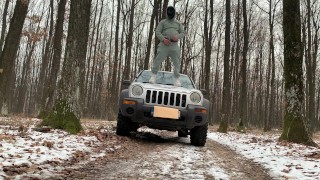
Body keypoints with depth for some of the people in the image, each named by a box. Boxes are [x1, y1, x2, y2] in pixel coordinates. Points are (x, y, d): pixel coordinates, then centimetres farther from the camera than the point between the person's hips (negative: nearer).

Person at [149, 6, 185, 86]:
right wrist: (163, 39, -14)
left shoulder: (178, 23, 22)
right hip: (164, 44, -2)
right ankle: (153, 76, -3)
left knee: (177, 63, -4)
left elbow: (182, 33, 14)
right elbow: (157, 32, 3)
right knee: (157, 60, -11)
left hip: (174, 45, 2)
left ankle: (177, 79, 1)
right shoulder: (162, 22, 14)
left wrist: (178, 36, -10)